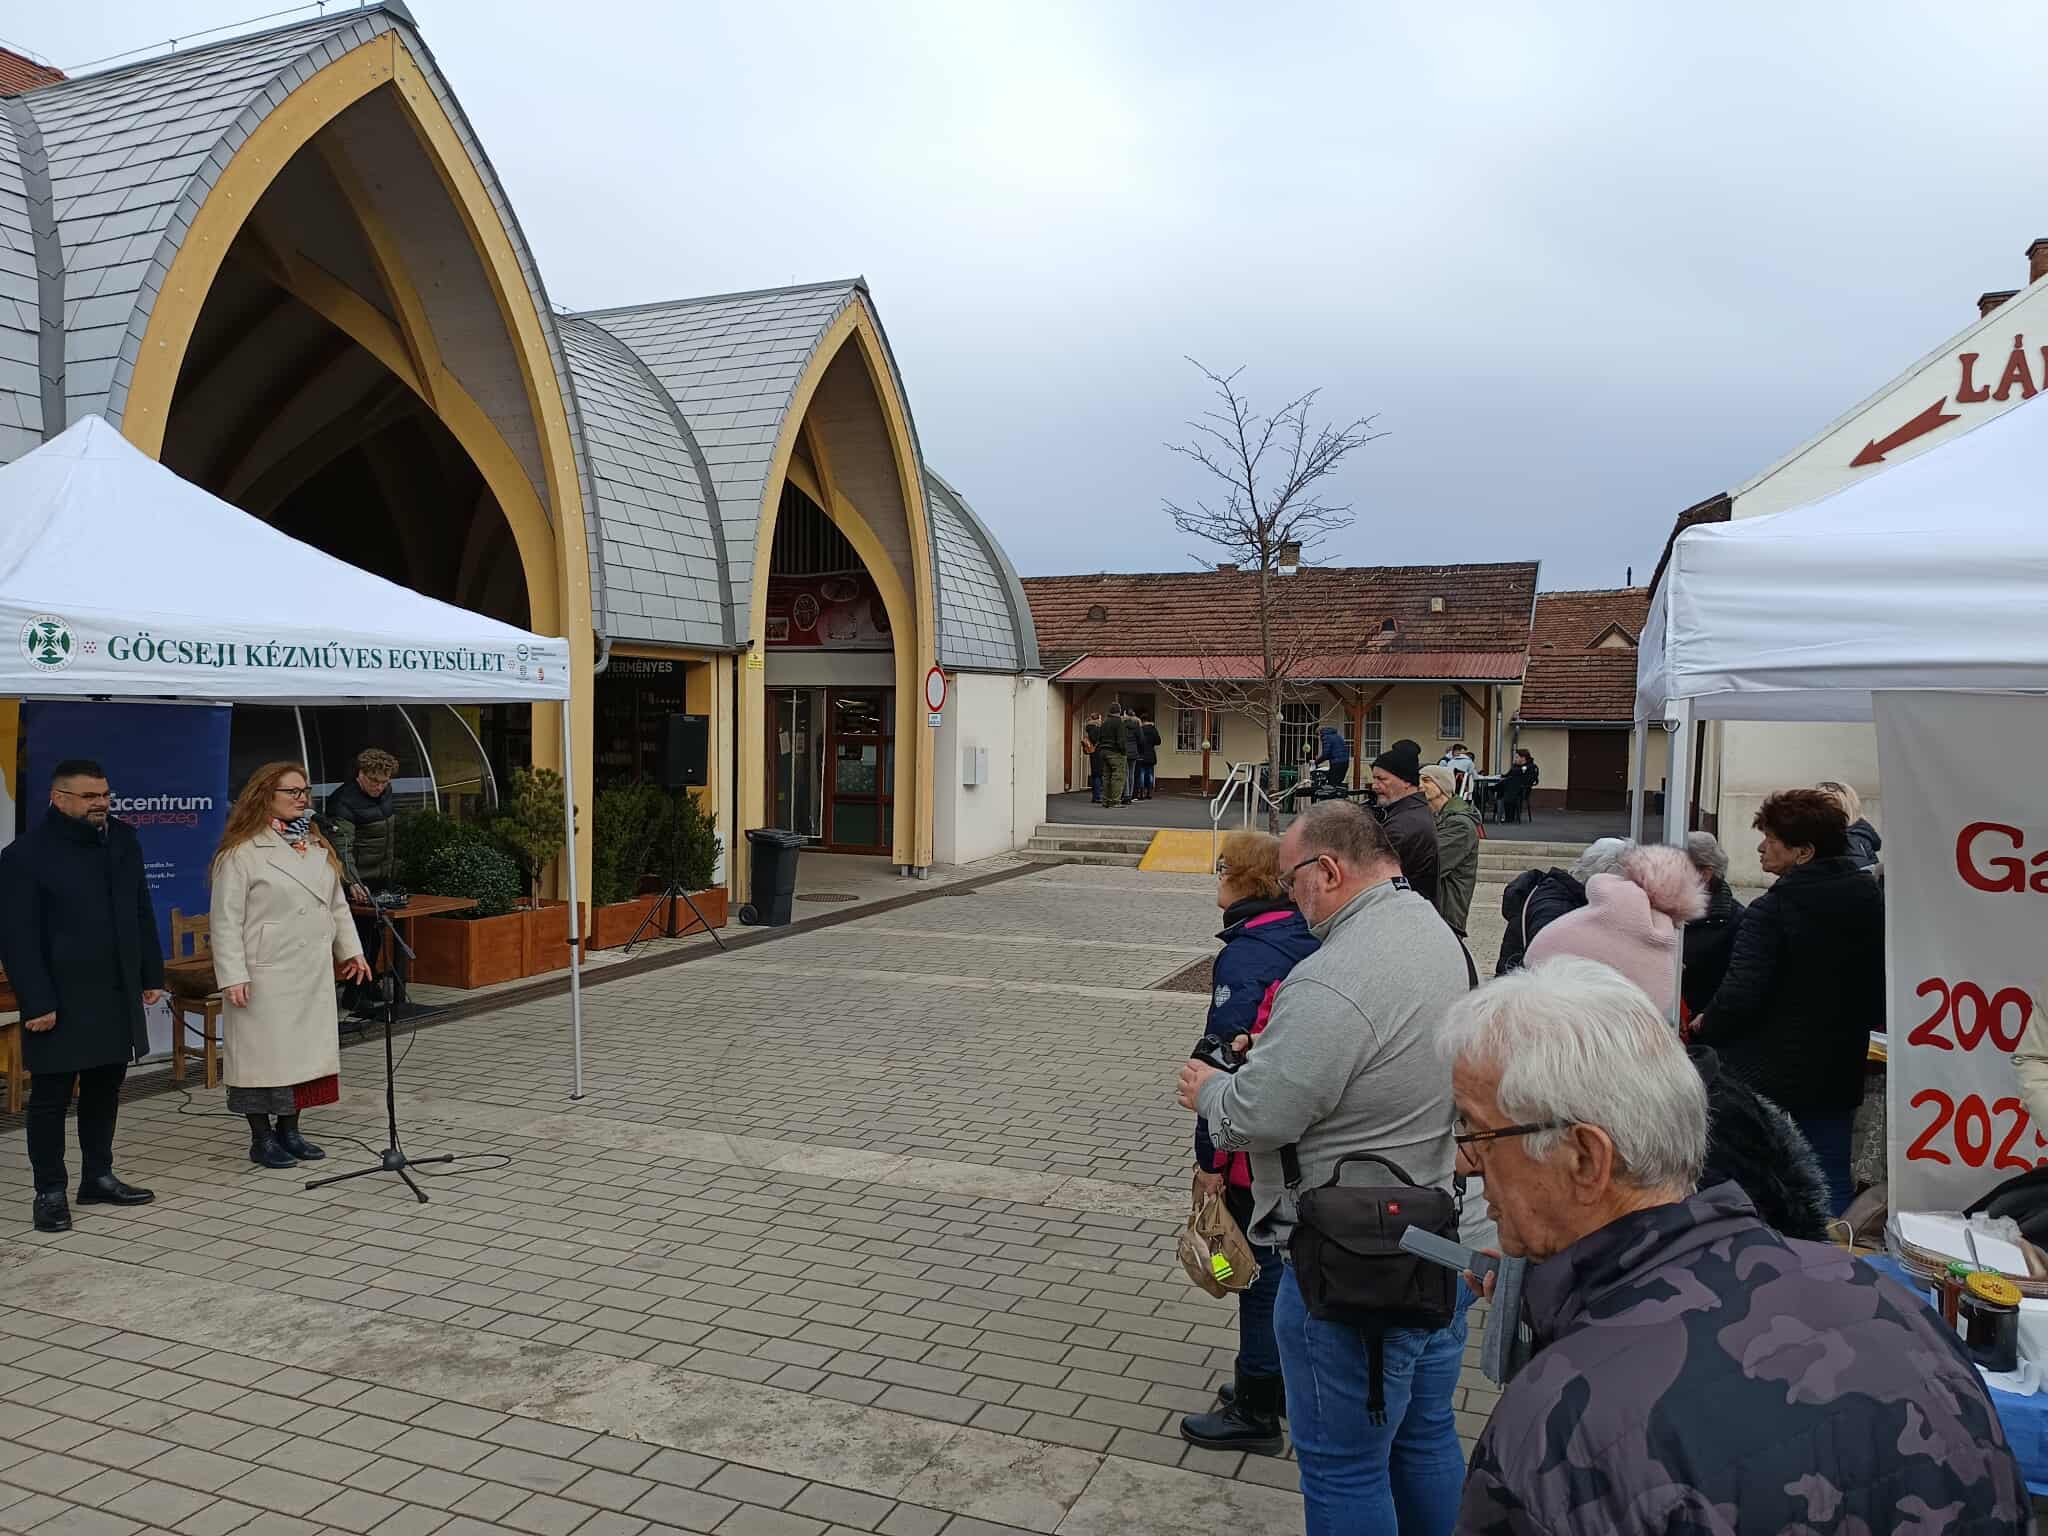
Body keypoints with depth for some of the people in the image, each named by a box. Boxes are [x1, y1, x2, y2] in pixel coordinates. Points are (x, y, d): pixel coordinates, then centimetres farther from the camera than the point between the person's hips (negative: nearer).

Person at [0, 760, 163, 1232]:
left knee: (105, 1089, 14)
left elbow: (141, 913, 13)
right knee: (51, 1096, 4)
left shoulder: (123, 840, 7)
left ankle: (98, 1176, 27)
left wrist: (151, 974, 10)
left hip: (118, 995, 6)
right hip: (61, 1000, -5)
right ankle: (50, 1191, 16)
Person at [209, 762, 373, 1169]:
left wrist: (350, 949, 14)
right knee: (265, 1051, 1)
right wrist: (233, 976, -17)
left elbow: (337, 904, 19)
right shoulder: (242, 852, -9)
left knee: (306, 1048, 11)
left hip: (313, 973, 7)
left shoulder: (318, 846, 13)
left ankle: (289, 1130, 24)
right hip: (268, 975, -7)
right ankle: (261, 1139, 13)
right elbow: (227, 920, -12)